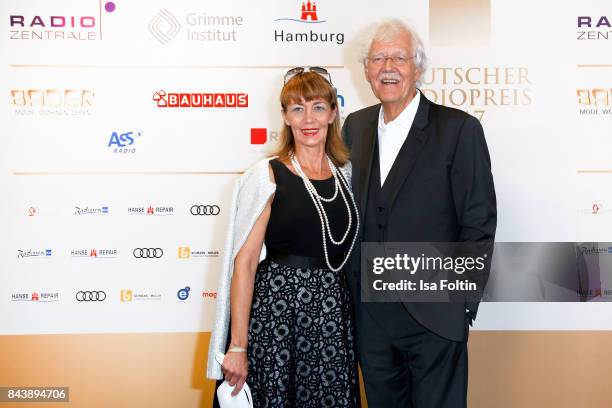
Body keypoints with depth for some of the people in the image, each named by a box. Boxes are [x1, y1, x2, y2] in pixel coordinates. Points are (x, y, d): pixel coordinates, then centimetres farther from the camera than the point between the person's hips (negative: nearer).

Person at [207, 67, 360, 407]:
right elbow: (244, 264, -9)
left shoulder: (346, 173, 9)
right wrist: (238, 346, -12)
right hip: (277, 310, -4)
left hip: (334, 314, 5)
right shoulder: (267, 177, -6)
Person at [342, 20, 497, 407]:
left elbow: (479, 222, -8)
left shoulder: (460, 129, -10)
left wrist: (462, 301, -8)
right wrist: (354, 286, 8)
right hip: (370, 313, 5)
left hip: (434, 316, -5)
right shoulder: (356, 126, 6)